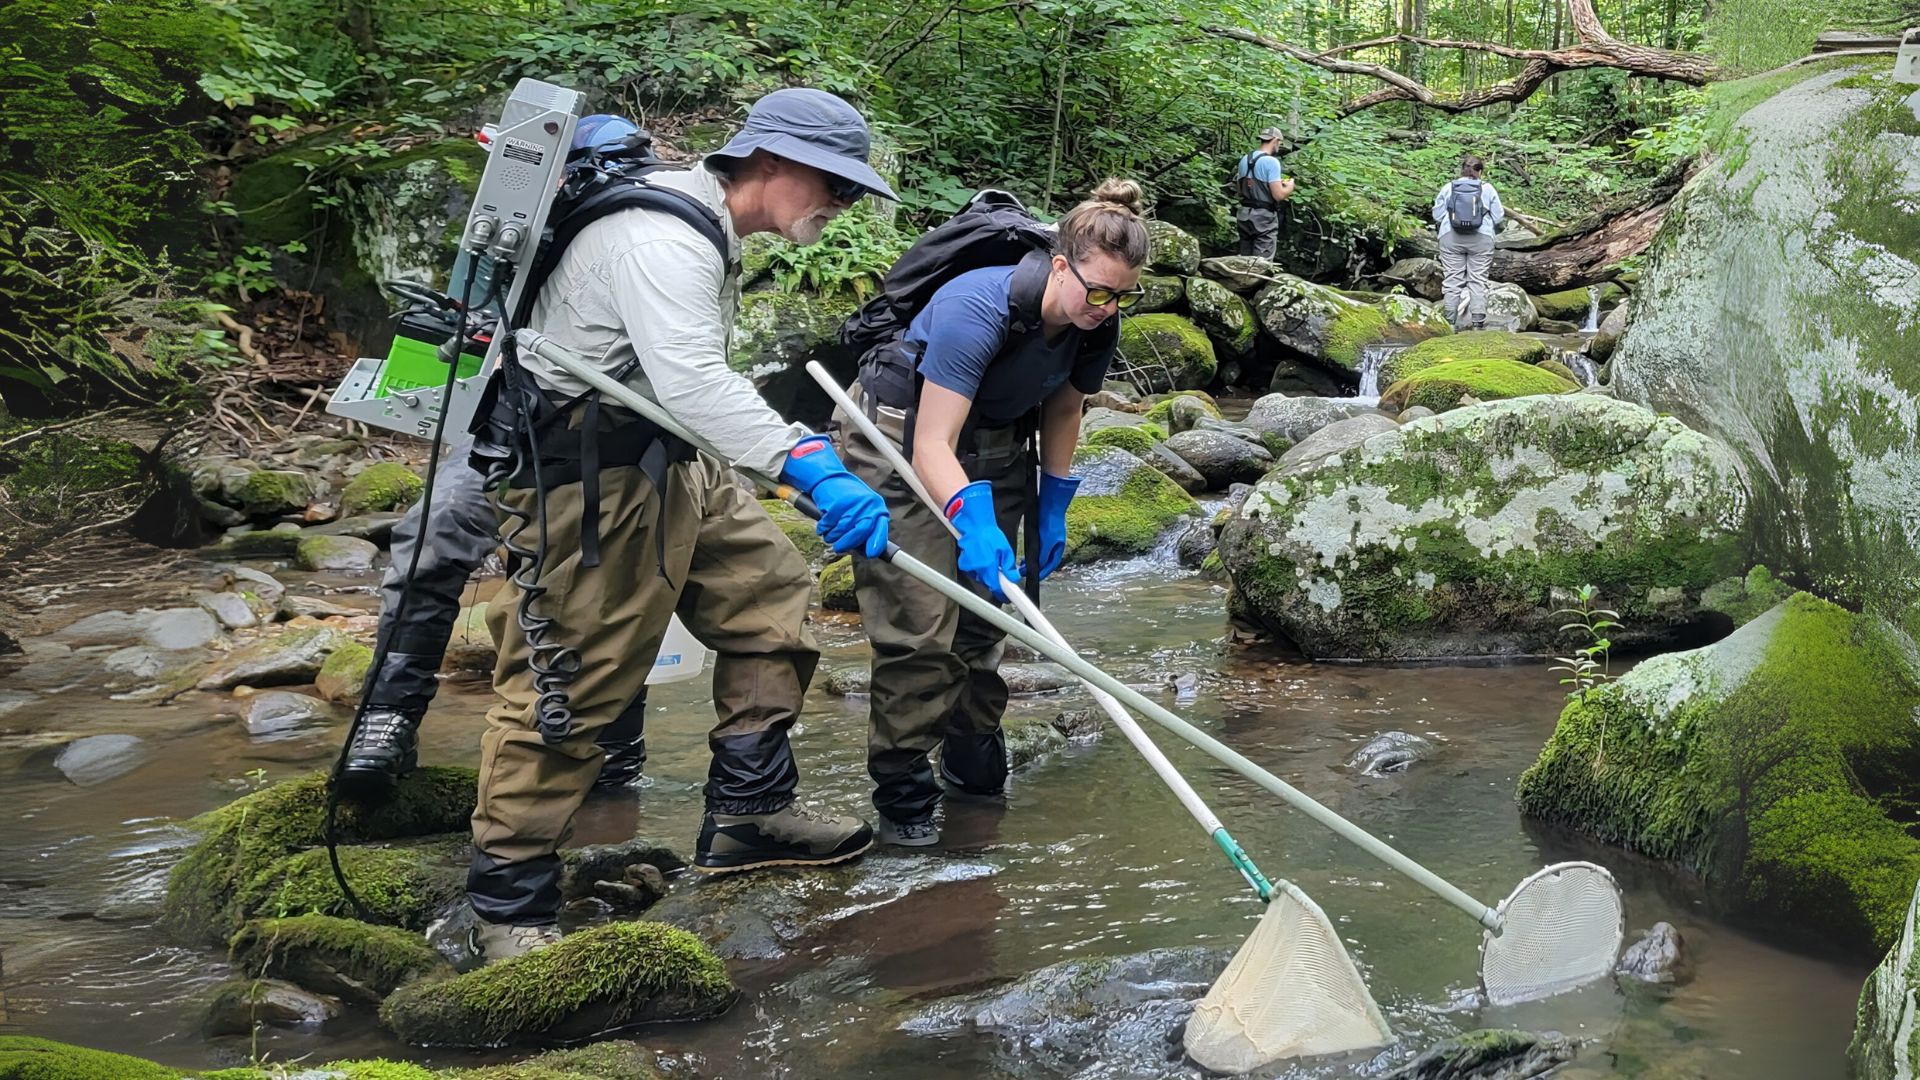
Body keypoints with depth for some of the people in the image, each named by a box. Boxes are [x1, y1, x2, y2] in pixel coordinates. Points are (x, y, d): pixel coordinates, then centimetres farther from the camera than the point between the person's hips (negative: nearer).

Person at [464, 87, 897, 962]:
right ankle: (508, 904, 4)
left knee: (771, 600, 11)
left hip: (668, 466, 11)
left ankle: (749, 812, 18)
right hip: (584, 480, -11)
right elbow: (691, 381, -38)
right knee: (567, 683, -7)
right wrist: (810, 466, -47)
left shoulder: (704, 226, 11)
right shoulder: (663, 238, -23)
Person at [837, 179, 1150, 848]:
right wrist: (975, 526, -48)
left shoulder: (1096, 324, -11)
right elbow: (932, 444, -36)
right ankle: (901, 792, -3)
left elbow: (1063, 411, 8)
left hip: (995, 445, 7)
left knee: (988, 607, 9)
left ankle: (974, 766, 26)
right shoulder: (978, 308, -34)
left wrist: (1052, 512, 8)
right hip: (902, 438, -7)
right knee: (920, 625, -13)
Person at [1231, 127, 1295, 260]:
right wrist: (1289, 187, 3)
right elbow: (1278, 195, -20)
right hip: (1264, 218, -7)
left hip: (1244, 215, 7)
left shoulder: (1244, 160, 8)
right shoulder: (1271, 162, -14)